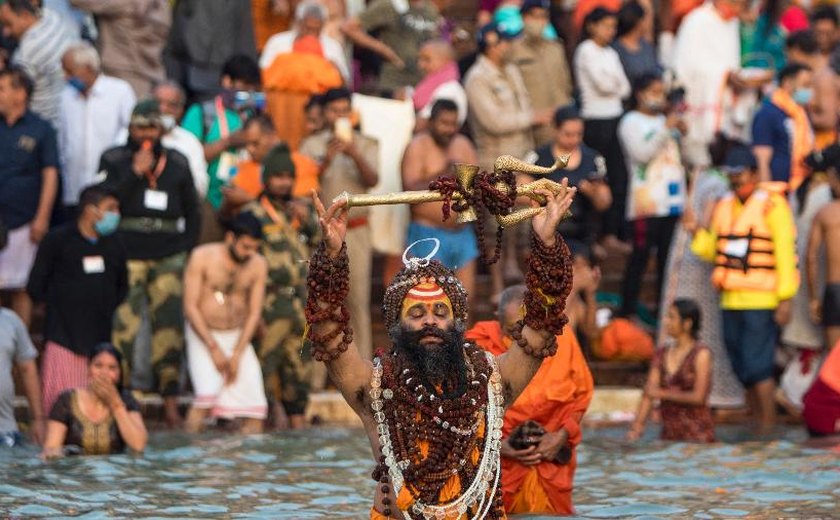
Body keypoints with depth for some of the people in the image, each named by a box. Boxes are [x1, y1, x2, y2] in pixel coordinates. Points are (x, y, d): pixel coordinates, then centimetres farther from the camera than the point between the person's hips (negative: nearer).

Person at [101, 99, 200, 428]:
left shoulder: (177, 164, 14)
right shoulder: (114, 161, 7)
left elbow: (192, 212, 19)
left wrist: (186, 249, 8)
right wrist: (135, 172, -11)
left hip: (168, 259, 2)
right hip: (127, 257, -2)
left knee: (169, 328, -3)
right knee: (123, 327, -11)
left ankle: (171, 405, -1)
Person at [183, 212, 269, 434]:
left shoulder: (258, 265, -1)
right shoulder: (202, 257, -10)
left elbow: (254, 312, 1)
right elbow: (190, 307, -10)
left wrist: (237, 355, -7)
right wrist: (213, 348, -14)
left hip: (238, 337, 4)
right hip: (202, 335, -4)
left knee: (255, 407, -10)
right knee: (208, 393, -27)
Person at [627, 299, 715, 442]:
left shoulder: (701, 354, -5)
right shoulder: (661, 355, 11)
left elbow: (698, 397, -12)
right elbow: (649, 394, 4)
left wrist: (662, 393, -7)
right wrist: (637, 425, -9)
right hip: (669, 433, 5)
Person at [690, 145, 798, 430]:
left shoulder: (772, 205, -6)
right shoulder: (724, 206, 15)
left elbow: (785, 253, -10)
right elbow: (713, 251, 18)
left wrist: (785, 299, -14)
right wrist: (697, 233, -1)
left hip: (761, 301, -7)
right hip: (731, 300, 7)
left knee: (757, 366, -11)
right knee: (743, 369, 9)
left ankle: (768, 427, -7)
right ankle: (759, 423, 17)